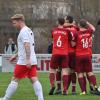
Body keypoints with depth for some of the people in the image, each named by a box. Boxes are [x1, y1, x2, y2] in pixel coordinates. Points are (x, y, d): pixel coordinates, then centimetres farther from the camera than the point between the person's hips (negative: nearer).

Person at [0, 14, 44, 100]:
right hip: (32, 60, 9)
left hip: (24, 61, -9)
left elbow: (27, 45, -23)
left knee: (15, 80, 0)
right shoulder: (29, 31, 19)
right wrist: (16, 55, 31)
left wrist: (28, 60, -30)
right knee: (34, 79, 1)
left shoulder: (24, 31, -12)